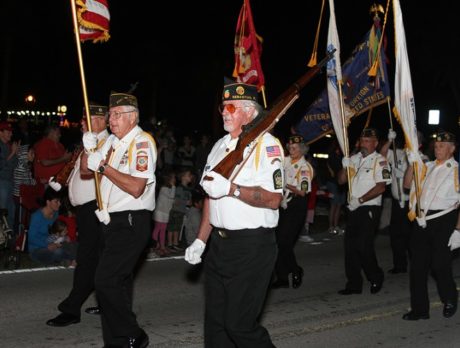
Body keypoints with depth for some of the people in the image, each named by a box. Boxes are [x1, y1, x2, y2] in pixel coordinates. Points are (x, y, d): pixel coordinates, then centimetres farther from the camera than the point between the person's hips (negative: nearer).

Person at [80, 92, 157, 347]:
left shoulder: (143, 142, -12)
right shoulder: (112, 141, 13)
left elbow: (136, 188, -21)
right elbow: (86, 169, 17)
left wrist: (103, 166, -17)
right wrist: (89, 149, -2)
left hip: (131, 223, -8)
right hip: (113, 222, 8)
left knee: (106, 281, -14)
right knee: (119, 283, 13)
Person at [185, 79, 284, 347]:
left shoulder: (266, 144, -10)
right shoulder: (220, 146, 16)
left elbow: (274, 199, -21)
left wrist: (231, 188, -26)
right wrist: (201, 240, 15)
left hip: (252, 246, -8)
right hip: (219, 243, 8)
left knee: (239, 324, -6)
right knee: (215, 322, 13)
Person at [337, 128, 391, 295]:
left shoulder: (379, 161, -6)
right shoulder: (354, 159, 13)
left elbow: (380, 187, -14)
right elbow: (342, 180, 13)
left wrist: (360, 200, -15)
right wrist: (345, 166, -6)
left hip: (369, 208, -7)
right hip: (354, 208, 7)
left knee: (364, 245, -11)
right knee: (350, 245, 5)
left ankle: (376, 277, 13)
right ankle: (354, 284, 13)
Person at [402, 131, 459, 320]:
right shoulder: (428, 167, 14)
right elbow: (407, 184, 10)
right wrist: (412, 163, -4)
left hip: (444, 221, -5)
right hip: (423, 221, 6)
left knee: (440, 265, -4)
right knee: (417, 265, 7)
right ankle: (419, 308, 18)